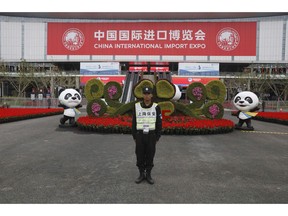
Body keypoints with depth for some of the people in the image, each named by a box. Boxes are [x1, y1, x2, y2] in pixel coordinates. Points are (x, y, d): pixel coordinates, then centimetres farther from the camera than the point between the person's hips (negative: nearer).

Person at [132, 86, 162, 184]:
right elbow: (134, 123, 4)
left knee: (150, 156, 7)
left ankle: (148, 175, 22)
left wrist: (157, 138, -1)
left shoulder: (156, 107, -3)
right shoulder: (137, 106, -1)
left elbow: (159, 124, 1)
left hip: (151, 135, 0)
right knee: (140, 156, 7)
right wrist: (134, 137, 2)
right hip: (140, 135, 1)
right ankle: (141, 174, 23)